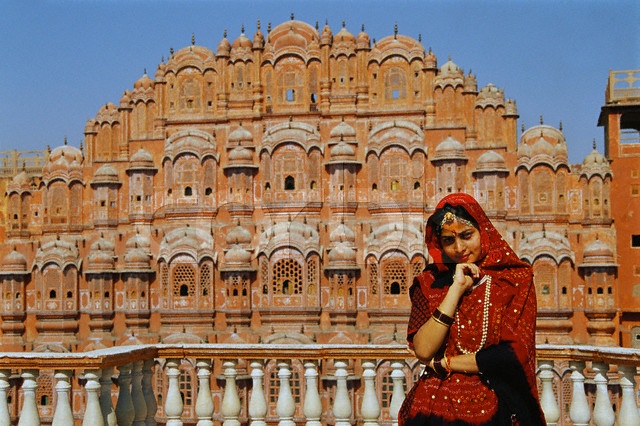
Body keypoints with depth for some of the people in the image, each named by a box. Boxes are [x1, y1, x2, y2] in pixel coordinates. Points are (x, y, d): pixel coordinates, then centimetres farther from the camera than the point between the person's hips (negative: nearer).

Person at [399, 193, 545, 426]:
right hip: (435, 406, 1)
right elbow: (423, 352, -5)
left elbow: (515, 353, -7)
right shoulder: (429, 283, 7)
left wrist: (443, 363, -2)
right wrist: (456, 288, -8)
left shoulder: (515, 279, 2)